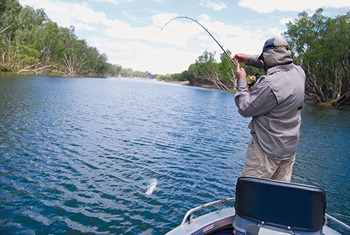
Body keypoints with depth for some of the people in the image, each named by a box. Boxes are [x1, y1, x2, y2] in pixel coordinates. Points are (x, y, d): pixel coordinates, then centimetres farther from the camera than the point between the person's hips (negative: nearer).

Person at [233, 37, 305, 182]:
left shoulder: (270, 84, -26)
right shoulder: (299, 72, -1)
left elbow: (245, 109, -15)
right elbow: (278, 65, 21)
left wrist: (241, 81, -3)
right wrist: (249, 59, 15)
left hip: (267, 150, -8)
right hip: (290, 148, 9)